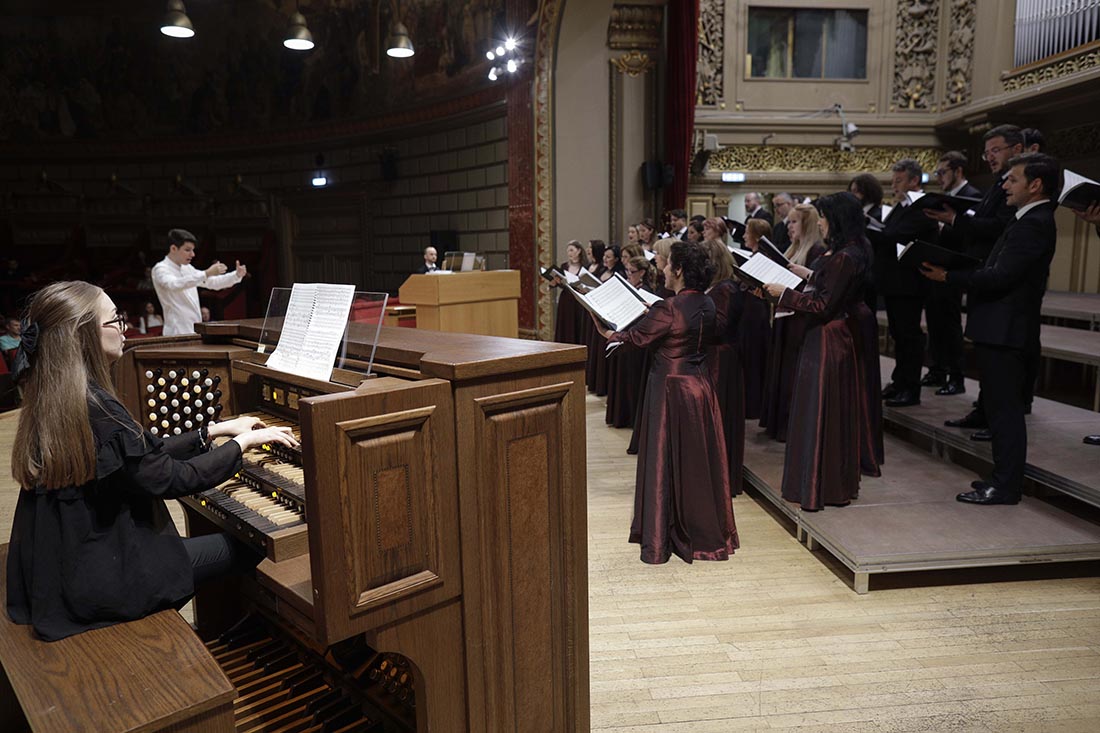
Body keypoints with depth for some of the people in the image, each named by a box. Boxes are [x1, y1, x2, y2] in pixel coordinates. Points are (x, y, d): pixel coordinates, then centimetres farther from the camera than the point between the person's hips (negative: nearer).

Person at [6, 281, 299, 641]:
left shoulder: (52, 401, 5)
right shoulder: (94, 410, -26)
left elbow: (147, 457, 10)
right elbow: (171, 479, -21)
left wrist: (216, 430, 11)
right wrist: (245, 441, -10)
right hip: (99, 581, -9)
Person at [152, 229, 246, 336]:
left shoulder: (187, 268, 13)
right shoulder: (160, 269, -10)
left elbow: (213, 282, 18)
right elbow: (174, 284, -31)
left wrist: (237, 275, 1)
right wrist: (206, 273, -40)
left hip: (195, 332, 8)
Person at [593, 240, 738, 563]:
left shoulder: (668, 309, -20)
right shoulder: (707, 305, 3)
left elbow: (636, 336, -10)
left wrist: (608, 333, 8)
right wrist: (654, 314, 22)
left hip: (671, 390, -7)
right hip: (700, 388, 7)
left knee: (664, 463, 3)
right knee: (701, 462, 15)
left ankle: (659, 542, 12)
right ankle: (708, 534, 28)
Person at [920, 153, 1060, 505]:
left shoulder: (1032, 225, -16)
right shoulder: (1031, 221, 15)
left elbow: (999, 277, -23)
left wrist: (948, 276, -16)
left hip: (1003, 331, -10)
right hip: (1001, 329, 10)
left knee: (1004, 409, -3)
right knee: (1002, 407, 16)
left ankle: (1006, 487, 6)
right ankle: (1005, 477, 27)